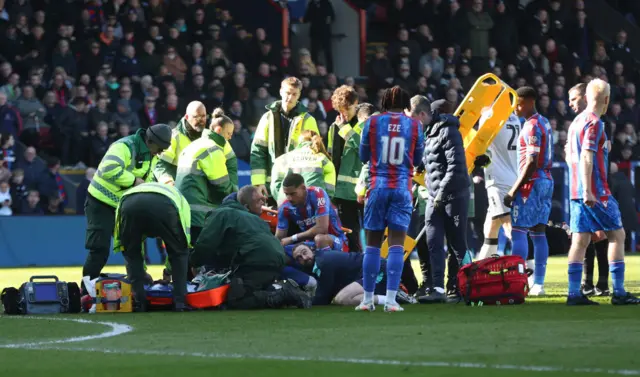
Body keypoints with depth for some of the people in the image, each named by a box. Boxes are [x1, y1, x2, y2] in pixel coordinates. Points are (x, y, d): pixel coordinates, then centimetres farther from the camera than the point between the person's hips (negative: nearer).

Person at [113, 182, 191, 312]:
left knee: (131, 253, 28)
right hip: (163, 205, -2)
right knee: (179, 253, 24)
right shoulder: (179, 198, 43)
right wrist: (169, 271, 54)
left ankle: (139, 302, 19)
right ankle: (179, 303, 18)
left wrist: (141, 271, 60)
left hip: (129, 204, 2)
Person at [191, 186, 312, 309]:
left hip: (257, 263, -8)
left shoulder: (220, 214, 9)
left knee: (236, 302, -8)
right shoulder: (253, 218, 34)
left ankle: (283, 295, -16)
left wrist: (195, 262, 20)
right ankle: (285, 292, 1)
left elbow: (205, 244, 0)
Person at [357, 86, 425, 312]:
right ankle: (391, 300, -11)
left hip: (378, 187, 0)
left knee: (372, 244, 8)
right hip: (402, 188, 0)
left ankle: (368, 299, 10)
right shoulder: (415, 126, 2)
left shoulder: (372, 123, 1)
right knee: (397, 245, -3)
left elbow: (363, 157, 11)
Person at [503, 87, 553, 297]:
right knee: (538, 233, 9)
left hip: (532, 183, -10)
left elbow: (531, 163, -21)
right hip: (546, 181, 10)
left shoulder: (531, 127, -15)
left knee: (518, 232, -9)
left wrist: (513, 191, -20)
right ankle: (538, 284, 8)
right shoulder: (545, 124, 14)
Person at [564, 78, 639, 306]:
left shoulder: (576, 122, 14)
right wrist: (587, 191, -24)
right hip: (596, 191, -8)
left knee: (580, 241, 4)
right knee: (617, 235, 0)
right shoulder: (594, 123, -12)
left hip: (576, 192, 8)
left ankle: (574, 293, -1)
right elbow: (586, 158, -20)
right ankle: (618, 293, -2)